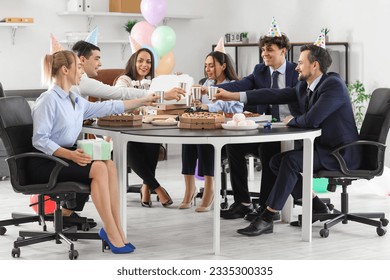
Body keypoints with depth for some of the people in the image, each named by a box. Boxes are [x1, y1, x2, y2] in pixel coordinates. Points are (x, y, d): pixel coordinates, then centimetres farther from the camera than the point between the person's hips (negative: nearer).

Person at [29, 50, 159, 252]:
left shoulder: (75, 101, 12)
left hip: (65, 155, 8)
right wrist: (70, 155, -29)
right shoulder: (48, 100, -13)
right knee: (98, 168, -25)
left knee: (109, 165, -16)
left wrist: (143, 101, 24)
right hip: (46, 162, -8)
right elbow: (40, 140, -19)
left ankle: (115, 230, -19)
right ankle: (112, 233, -20)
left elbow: (107, 107, 21)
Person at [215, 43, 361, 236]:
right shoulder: (304, 87, 7)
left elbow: (311, 120, -30)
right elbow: (275, 95, 5)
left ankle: (267, 218, -20)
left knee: (291, 160, -25)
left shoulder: (334, 85, -20)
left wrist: (291, 121, -8)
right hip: (322, 148, 9)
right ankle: (316, 206, 8)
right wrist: (234, 96, 1)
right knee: (276, 161, 0)